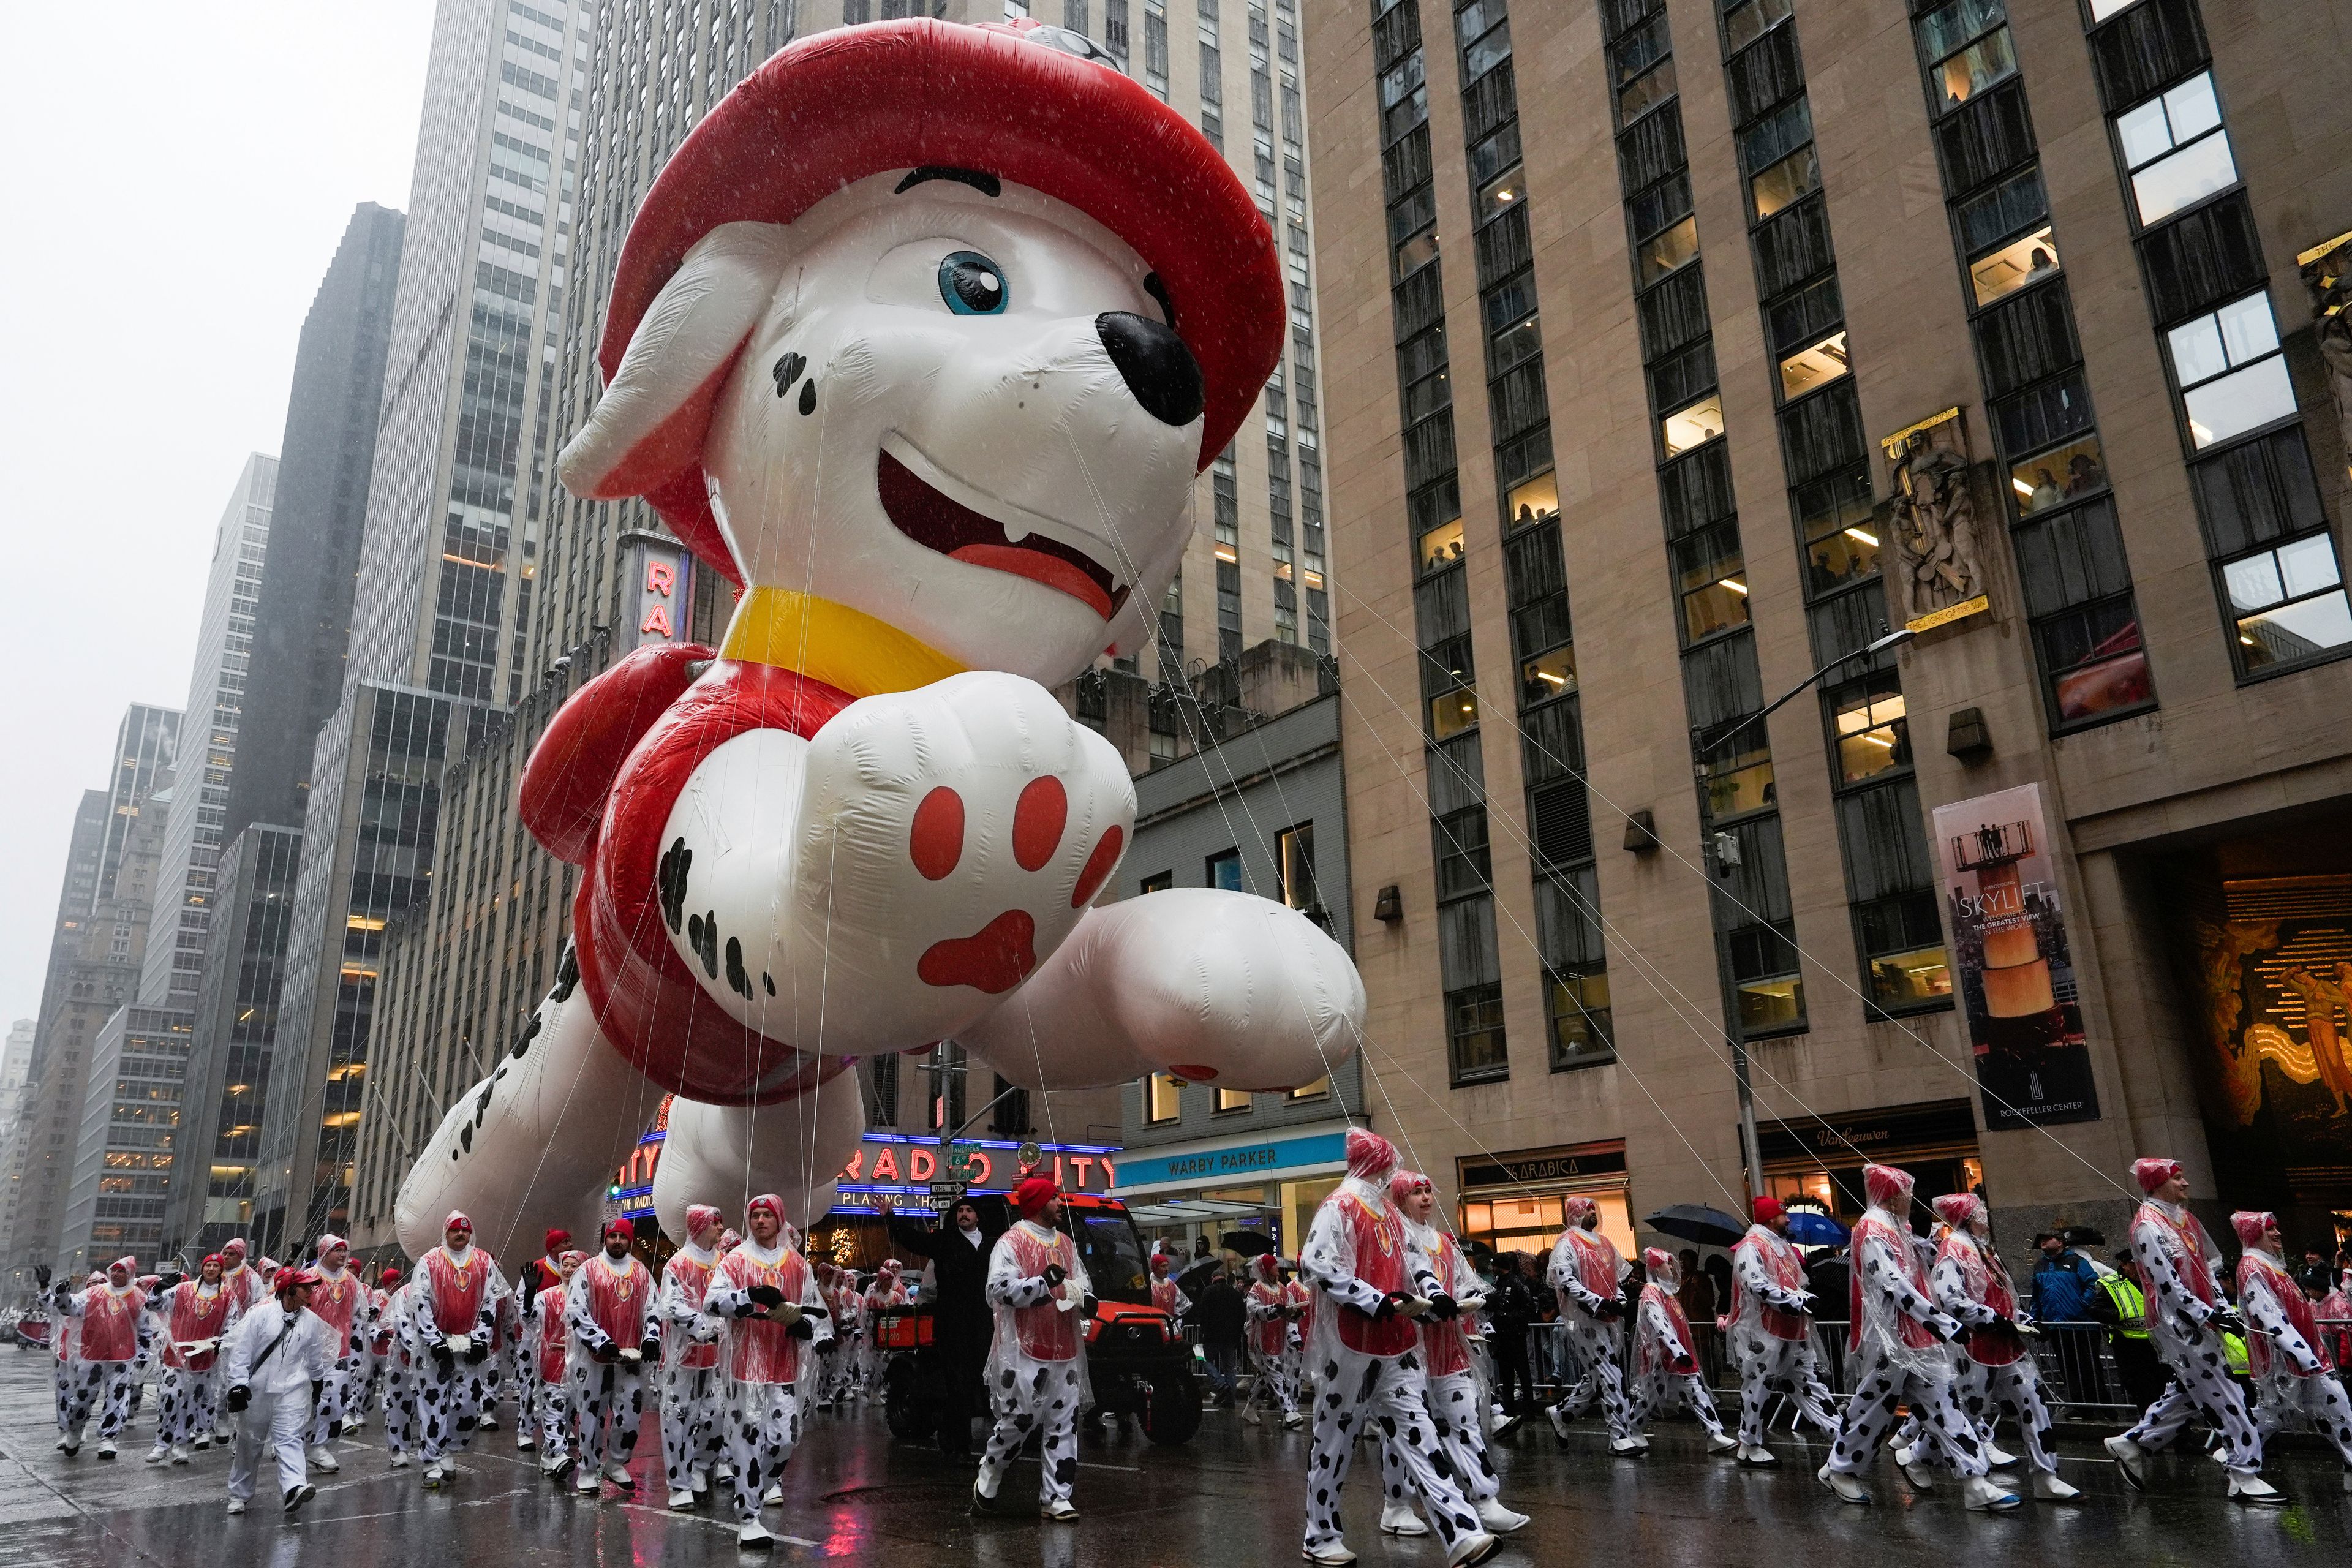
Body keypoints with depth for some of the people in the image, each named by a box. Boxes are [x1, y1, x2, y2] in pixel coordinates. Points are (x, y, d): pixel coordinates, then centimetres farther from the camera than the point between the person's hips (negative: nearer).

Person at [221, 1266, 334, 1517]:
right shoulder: (261, 1314, -7)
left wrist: (318, 1381, 27)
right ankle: (239, 1494, 29)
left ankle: (294, 1488, -30)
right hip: (257, 1390, -1)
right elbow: (241, 1349, -8)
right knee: (249, 1442, 12)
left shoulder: (312, 1321, 4)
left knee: (290, 1439, -14)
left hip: (292, 1389, 1)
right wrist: (238, 1383, -14)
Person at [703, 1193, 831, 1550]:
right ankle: (748, 1519, 3)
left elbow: (814, 1307, 13)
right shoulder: (735, 1260, -1)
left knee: (787, 1437, 2)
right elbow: (712, 1302, -15)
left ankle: (759, 1485, 29)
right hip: (747, 1364, -3)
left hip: (784, 1365, 3)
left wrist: (807, 1327, -9)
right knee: (749, 1439, -3)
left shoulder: (797, 1264, 9)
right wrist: (754, 1296, -28)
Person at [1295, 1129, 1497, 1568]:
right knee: (1335, 1438, 6)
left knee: (1417, 1434, -1)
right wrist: (1378, 1302, -22)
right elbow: (1317, 1264, -20)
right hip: (1353, 1344, -7)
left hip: (1396, 1343, 7)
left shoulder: (1389, 1211, 18)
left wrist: (1430, 1299, 9)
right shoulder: (1339, 1207, -9)